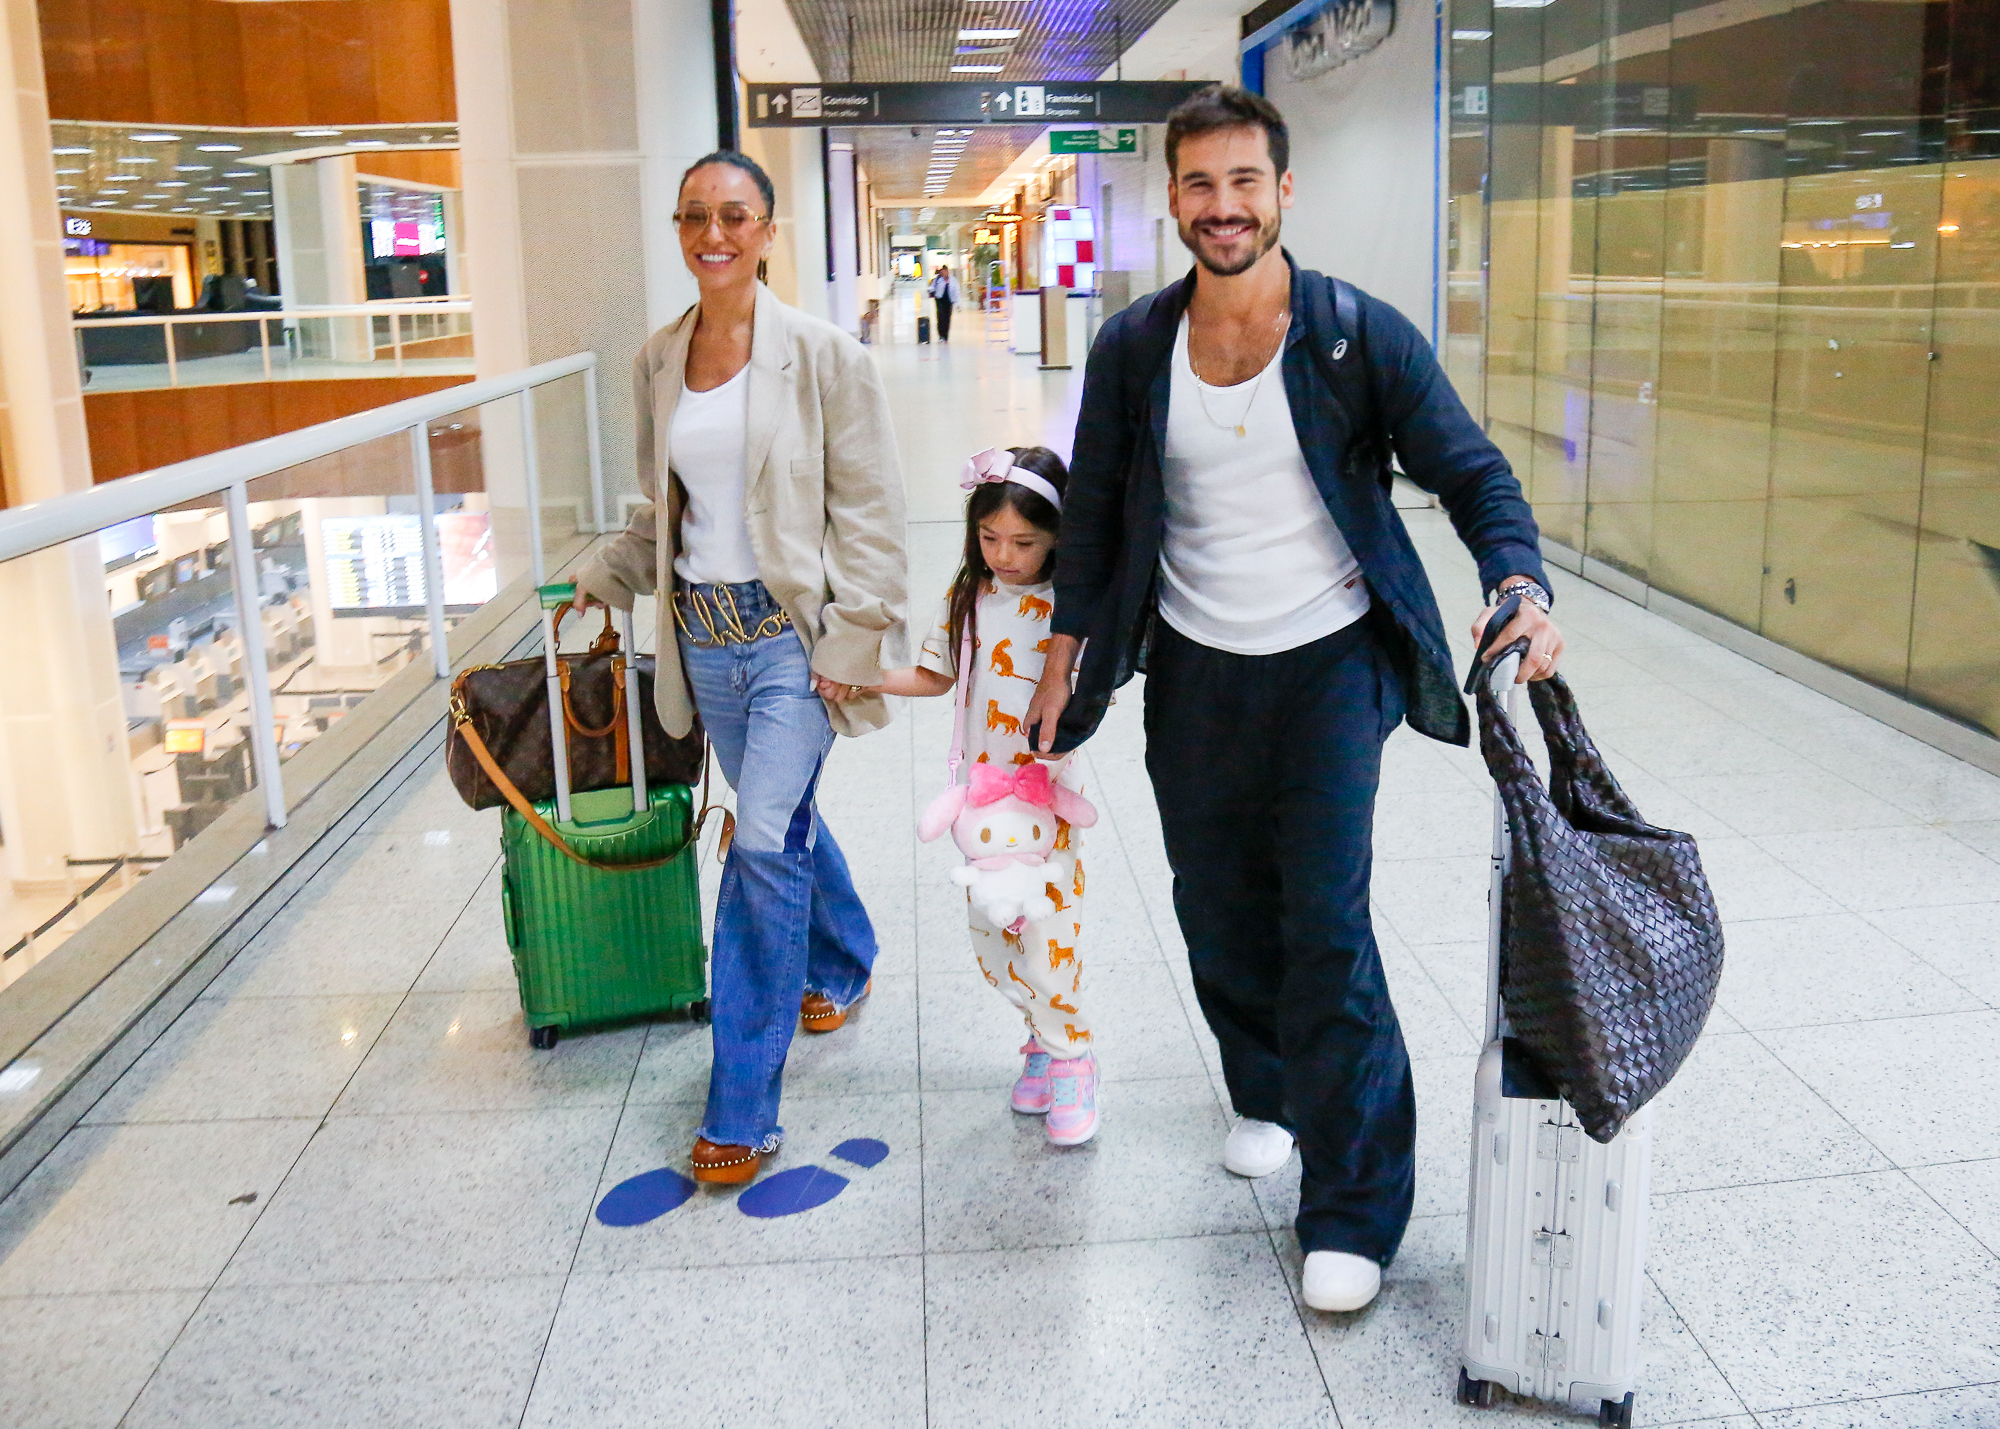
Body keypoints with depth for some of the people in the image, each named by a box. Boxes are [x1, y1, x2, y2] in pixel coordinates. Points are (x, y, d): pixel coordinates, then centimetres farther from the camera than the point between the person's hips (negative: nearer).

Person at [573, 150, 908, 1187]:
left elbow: (868, 515, -9)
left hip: (792, 633, -6)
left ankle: (742, 1109, -5)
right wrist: (601, 577, 14)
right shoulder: (658, 361, 8)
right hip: (705, 635, 6)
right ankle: (844, 964, 48)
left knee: (766, 840, -14)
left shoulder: (821, 355, -8)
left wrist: (850, 644, -13)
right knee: (781, 819, 19)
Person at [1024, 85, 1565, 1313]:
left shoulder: (1359, 334, -10)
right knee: (1220, 914, 14)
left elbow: (1473, 474, -7)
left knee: (1327, 926, -8)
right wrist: (1066, 654, 11)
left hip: (1328, 665, -3)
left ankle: (1355, 1210, 5)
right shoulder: (1133, 349, -1)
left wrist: (1522, 587, -25)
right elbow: (1096, 511, 10)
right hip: (1193, 672, 4)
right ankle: (1267, 1095, 41)